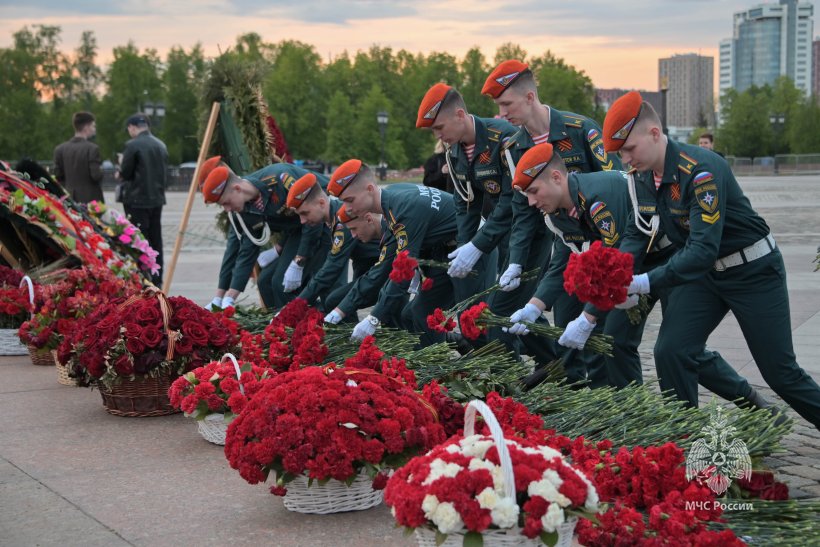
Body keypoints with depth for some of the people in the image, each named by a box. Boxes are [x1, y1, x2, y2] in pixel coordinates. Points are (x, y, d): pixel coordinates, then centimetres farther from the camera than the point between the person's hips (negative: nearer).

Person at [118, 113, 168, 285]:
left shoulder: (132, 145, -13)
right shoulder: (161, 145, 8)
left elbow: (125, 173, -10)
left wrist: (121, 173, 10)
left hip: (137, 200, -6)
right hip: (157, 199, 6)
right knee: (155, 240, 12)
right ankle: (157, 280, 17)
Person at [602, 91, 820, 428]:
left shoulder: (701, 170, -31)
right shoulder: (643, 177, -5)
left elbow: (703, 248, -36)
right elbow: (638, 233, -1)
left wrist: (647, 283, -41)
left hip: (753, 272, -7)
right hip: (703, 273, 7)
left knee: (780, 372, 0)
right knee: (671, 352, -7)